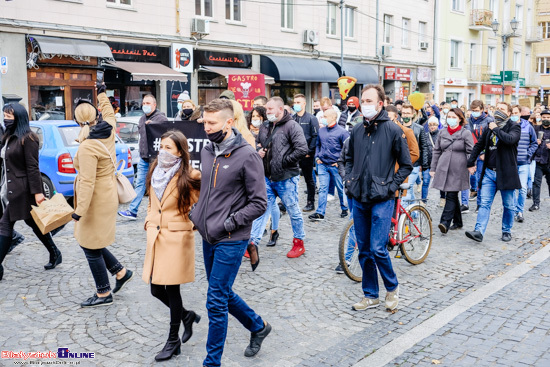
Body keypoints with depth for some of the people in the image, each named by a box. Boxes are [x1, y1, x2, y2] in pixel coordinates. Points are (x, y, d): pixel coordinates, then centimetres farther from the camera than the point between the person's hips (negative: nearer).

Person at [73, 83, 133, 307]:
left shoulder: (87, 147, -23)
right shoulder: (108, 132, 0)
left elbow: (87, 182, -26)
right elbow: (109, 115, 25)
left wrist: (79, 210, -24)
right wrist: (102, 95, 38)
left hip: (96, 200, -9)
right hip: (107, 194, 9)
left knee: (90, 246, 3)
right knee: (91, 242, 20)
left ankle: (103, 294, 13)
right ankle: (121, 273, 25)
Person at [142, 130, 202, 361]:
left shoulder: (189, 177, -11)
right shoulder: (155, 172, 9)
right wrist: (149, 223, 13)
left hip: (177, 238, -6)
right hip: (155, 237, 6)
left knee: (171, 289, 0)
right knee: (156, 290, 9)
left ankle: (173, 340, 17)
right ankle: (187, 316, 35)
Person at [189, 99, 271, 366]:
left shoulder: (247, 156, -15)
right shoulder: (207, 152, 6)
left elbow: (259, 203, -13)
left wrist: (228, 223, -17)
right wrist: (195, 212, 7)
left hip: (231, 241, -7)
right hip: (208, 237, 8)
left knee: (216, 302, -2)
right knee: (223, 294, 19)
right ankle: (258, 327, 42)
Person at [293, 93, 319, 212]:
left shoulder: (311, 118, -4)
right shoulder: (292, 119, 8)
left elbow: (315, 136, -8)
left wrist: (309, 151, -13)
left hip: (306, 155, -4)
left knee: (309, 179, 7)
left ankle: (311, 203, 16)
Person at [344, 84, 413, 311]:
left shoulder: (392, 130, -6)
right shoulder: (357, 131, 8)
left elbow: (406, 165, -1)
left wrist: (391, 186, -8)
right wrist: (349, 180, 8)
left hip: (381, 200, -5)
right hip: (359, 199, 5)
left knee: (378, 249, -10)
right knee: (364, 250, 10)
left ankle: (392, 287, 17)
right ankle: (370, 295, 24)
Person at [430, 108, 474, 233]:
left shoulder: (466, 133, 0)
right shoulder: (442, 133, 12)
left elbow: (471, 151, -3)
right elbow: (436, 151, 15)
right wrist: (433, 168, 12)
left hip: (458, 170, -4)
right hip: (443, 169, 4)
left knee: (451, 196, -9)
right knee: (453, 196, 11)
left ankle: (445, 222, -14)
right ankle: (457, 222, 21)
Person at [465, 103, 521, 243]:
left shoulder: (514, 127, -3)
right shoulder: (490, 127, 13)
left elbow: (510, 139, -26)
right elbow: (478, 146, 19)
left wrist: (496, 129, -15)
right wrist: (471, 163, 14)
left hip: (506, 172, -4)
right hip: (489, 172, 4)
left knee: (508, 205, 9)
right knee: (485, 203, -4)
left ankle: (507, 231, 23)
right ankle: (479, 232, -10)